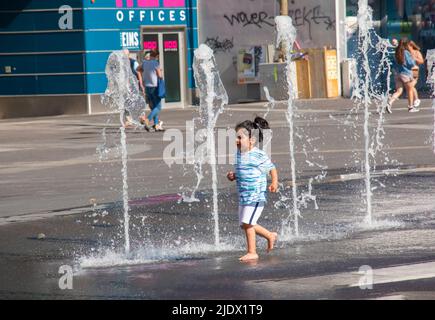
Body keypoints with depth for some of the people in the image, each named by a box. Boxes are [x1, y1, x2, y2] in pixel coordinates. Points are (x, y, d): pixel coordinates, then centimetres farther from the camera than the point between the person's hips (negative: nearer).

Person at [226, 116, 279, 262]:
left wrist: (274, 183, -17)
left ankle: (252, 252, -2)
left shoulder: (259, 156, -13)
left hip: (256, 195, -8)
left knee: (247, 223, -13)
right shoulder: (239, 154, 8)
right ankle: (270, 236, 32)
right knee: (244, 225, 12)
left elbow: (272, 168, -3)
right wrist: (233, 176, 1)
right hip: (243, 195, 8)